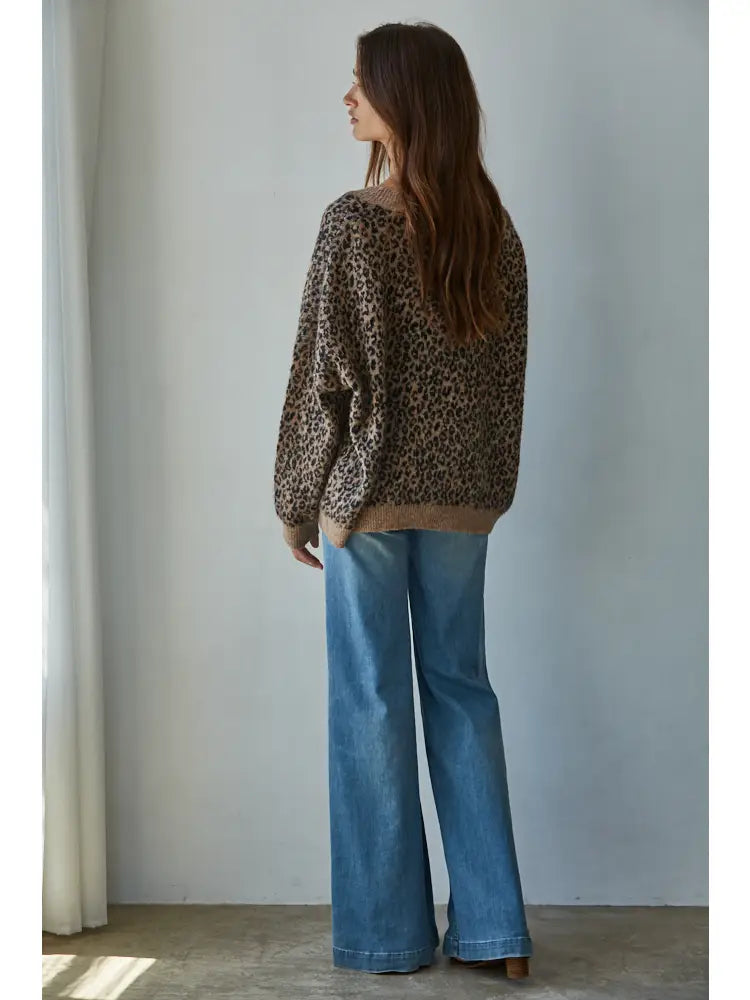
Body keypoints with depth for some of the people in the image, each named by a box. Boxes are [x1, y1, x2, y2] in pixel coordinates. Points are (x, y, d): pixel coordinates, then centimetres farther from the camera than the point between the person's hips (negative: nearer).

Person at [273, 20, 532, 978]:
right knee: (461, 686, 12)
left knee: (370, 700, 5)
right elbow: (507, 371, 8)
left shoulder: (354, 221, -12)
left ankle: (389, 931, 15)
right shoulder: (493, 226, 5)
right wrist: (490, 488, 17)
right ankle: (492, 927, 15)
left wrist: (296, 499, -2)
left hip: (369, 491, -5)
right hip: (464, 494, 5)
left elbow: (326, 373, -12)